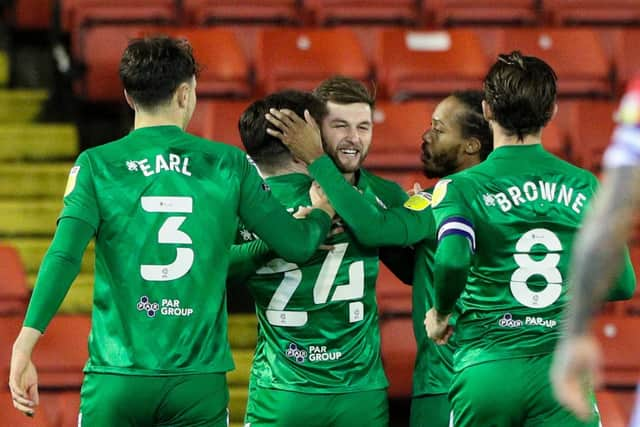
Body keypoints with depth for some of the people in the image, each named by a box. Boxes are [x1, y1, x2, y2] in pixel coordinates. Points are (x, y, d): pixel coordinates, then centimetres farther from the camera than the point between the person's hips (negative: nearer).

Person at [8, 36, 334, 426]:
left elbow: (63, 257, -12)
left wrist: (23, 349, -15)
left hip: (117, 377, 0)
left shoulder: (96, 165, 0)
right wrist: (323, 212, 27)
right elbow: (298, 245, 5)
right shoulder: (228, 164, 3)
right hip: (199, 381, 0)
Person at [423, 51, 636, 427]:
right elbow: (623, 283, 8)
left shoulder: (461, 188, -2)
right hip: (562, 370, 1)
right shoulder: (585, 187, 8)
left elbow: (452, 261, -20)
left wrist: (440, 314, 0)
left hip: (487, 371, -1)